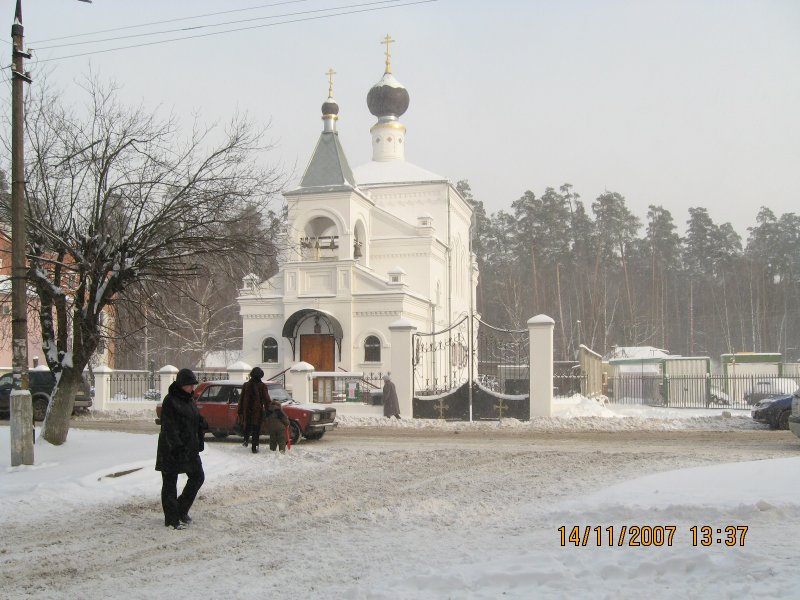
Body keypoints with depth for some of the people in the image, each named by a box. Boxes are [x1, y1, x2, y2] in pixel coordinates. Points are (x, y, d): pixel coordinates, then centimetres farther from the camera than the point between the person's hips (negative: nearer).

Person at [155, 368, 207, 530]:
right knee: (170, 483, 1)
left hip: (189, 448, 9)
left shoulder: (189, 400, 12)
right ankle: (172, 519, 7)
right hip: (172, 450, -9)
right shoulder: (170, 401, -14)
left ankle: (182, 510, 26)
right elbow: (169, 427, -20)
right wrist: (176, 446, -24)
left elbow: (197, 421, 22)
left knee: (198, 477, 13)